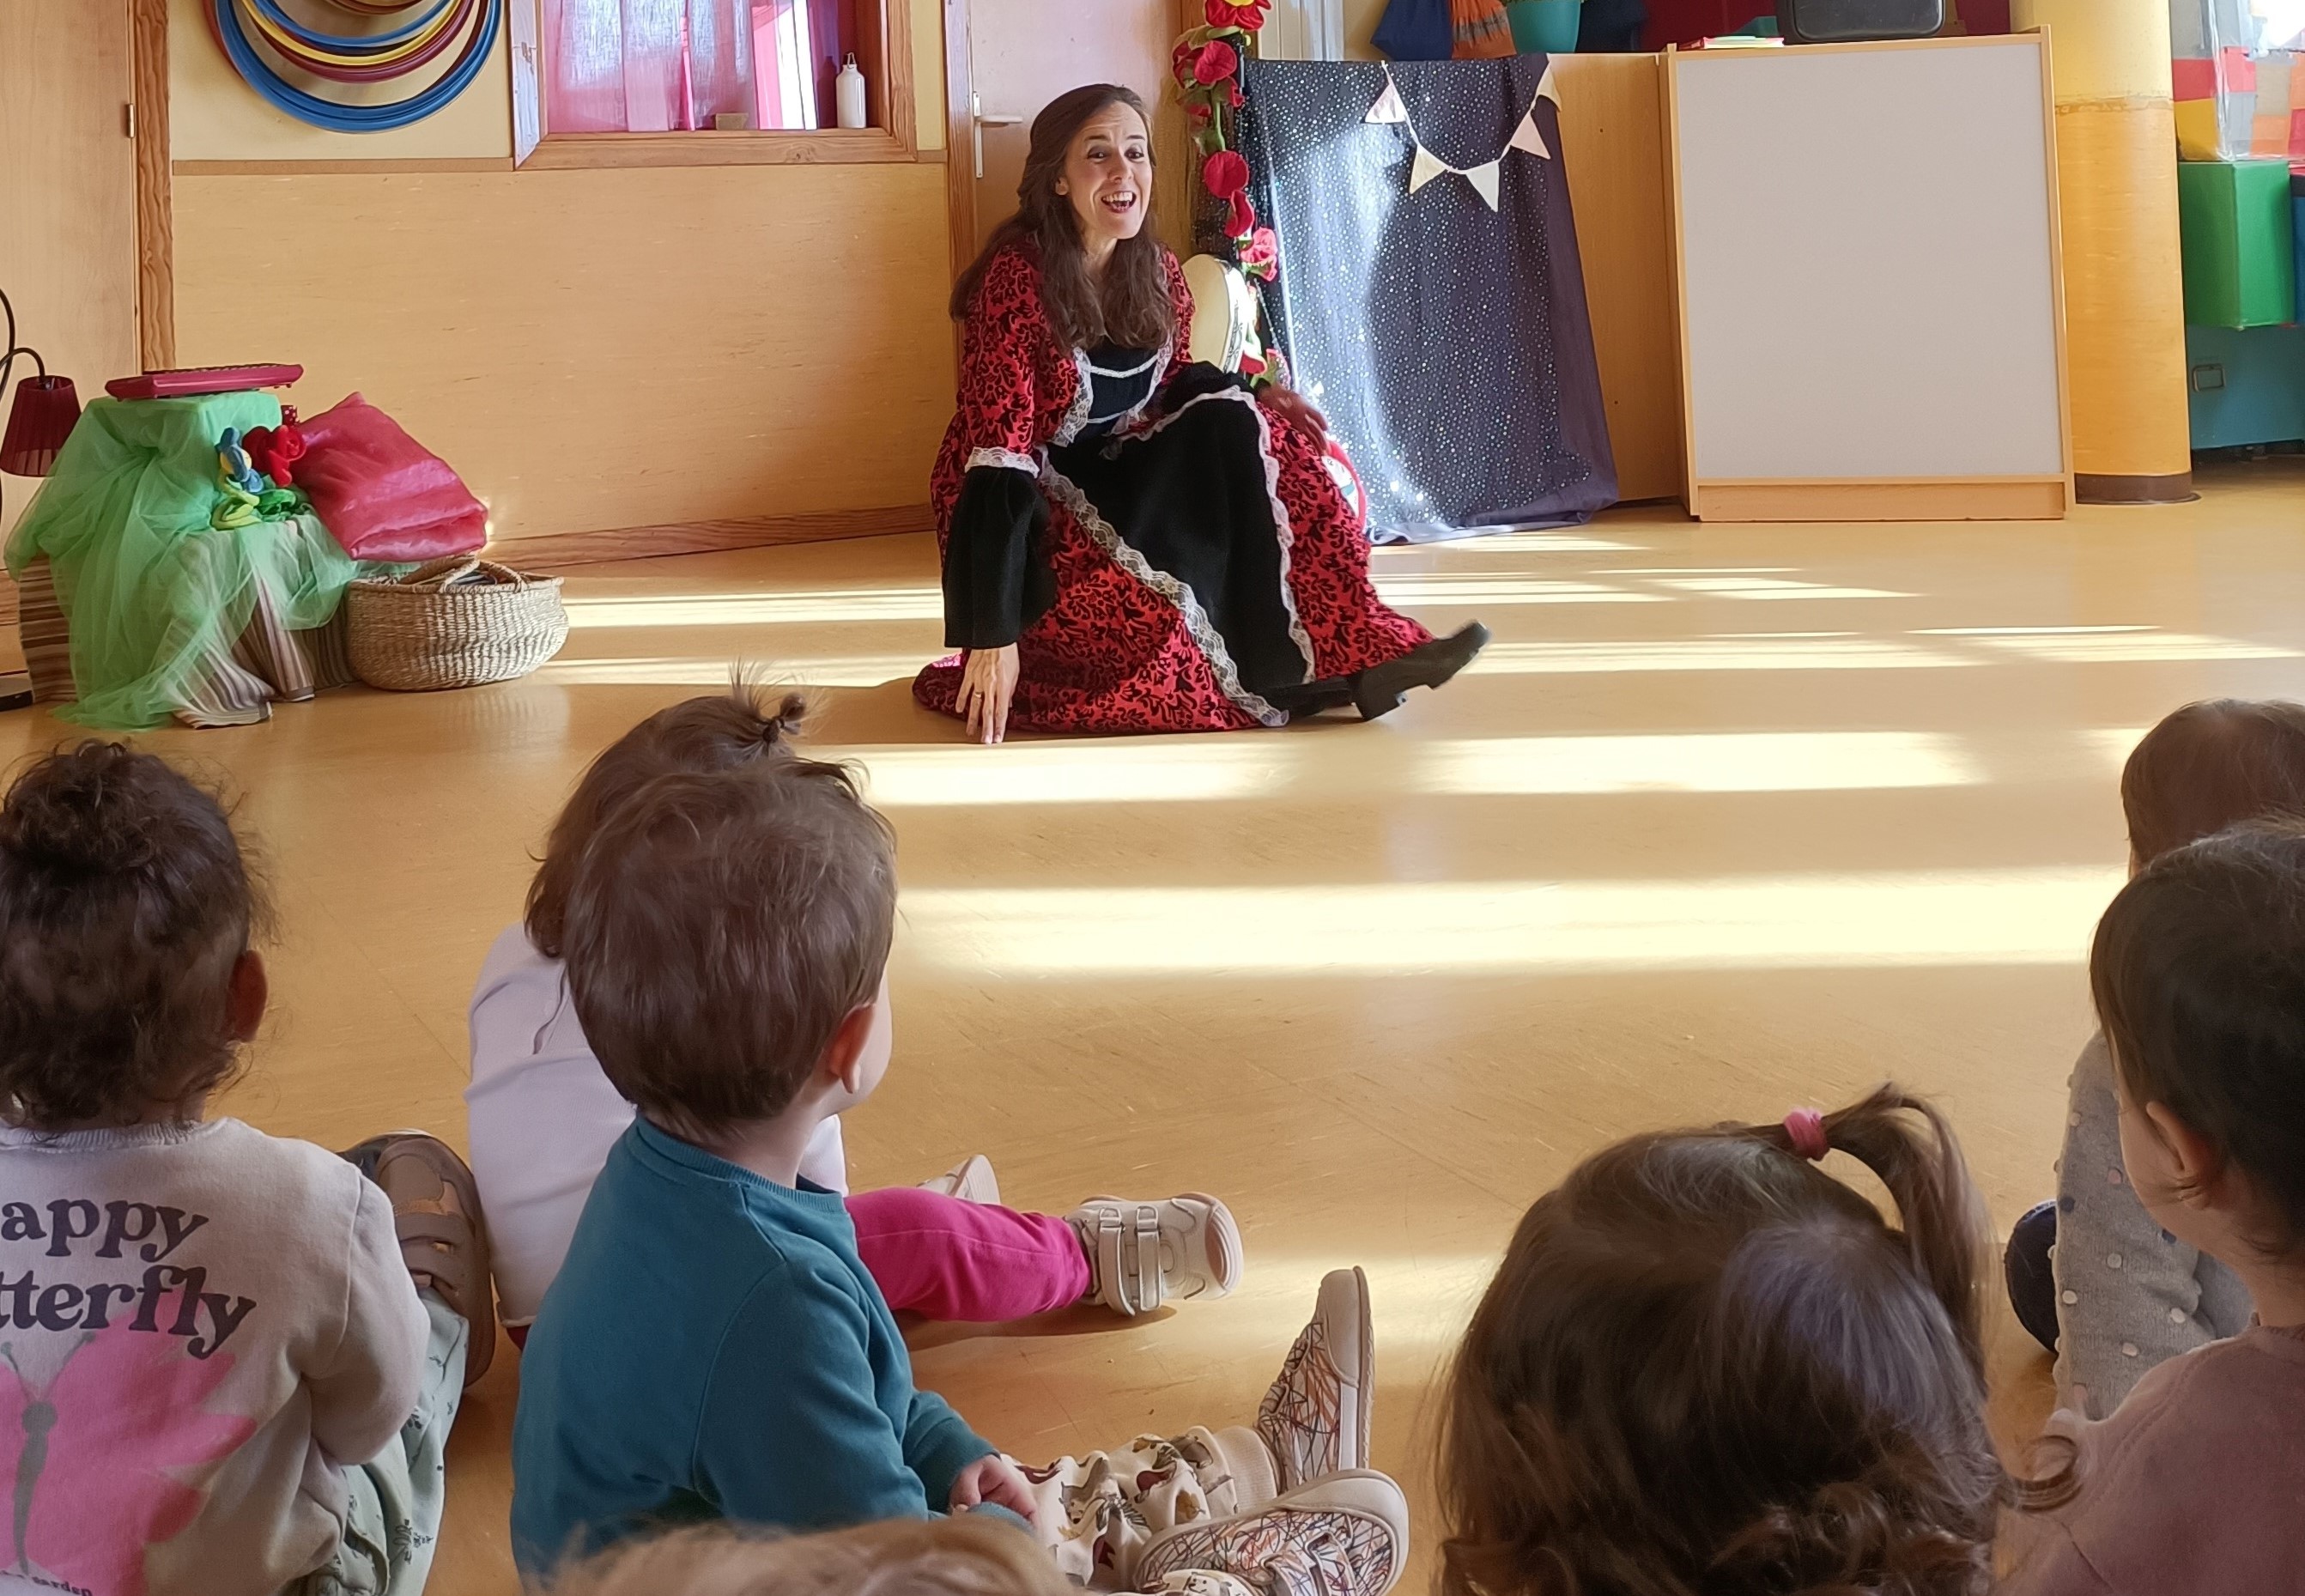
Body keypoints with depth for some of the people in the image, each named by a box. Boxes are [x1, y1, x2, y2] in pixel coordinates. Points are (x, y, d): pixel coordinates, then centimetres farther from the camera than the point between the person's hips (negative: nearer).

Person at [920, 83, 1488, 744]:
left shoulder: (1157, 274, 0)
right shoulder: (1017, 278, -21)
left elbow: (1176, 394, 15)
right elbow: (998, 451, -26)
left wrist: (1255, 407, -9)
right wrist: (994, 636, -31)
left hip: (1112, 485, 7)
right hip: (1024, 514, -7)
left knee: (1244, 435, -16)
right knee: (1166, 620, -31)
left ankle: (1355, 642, -18)